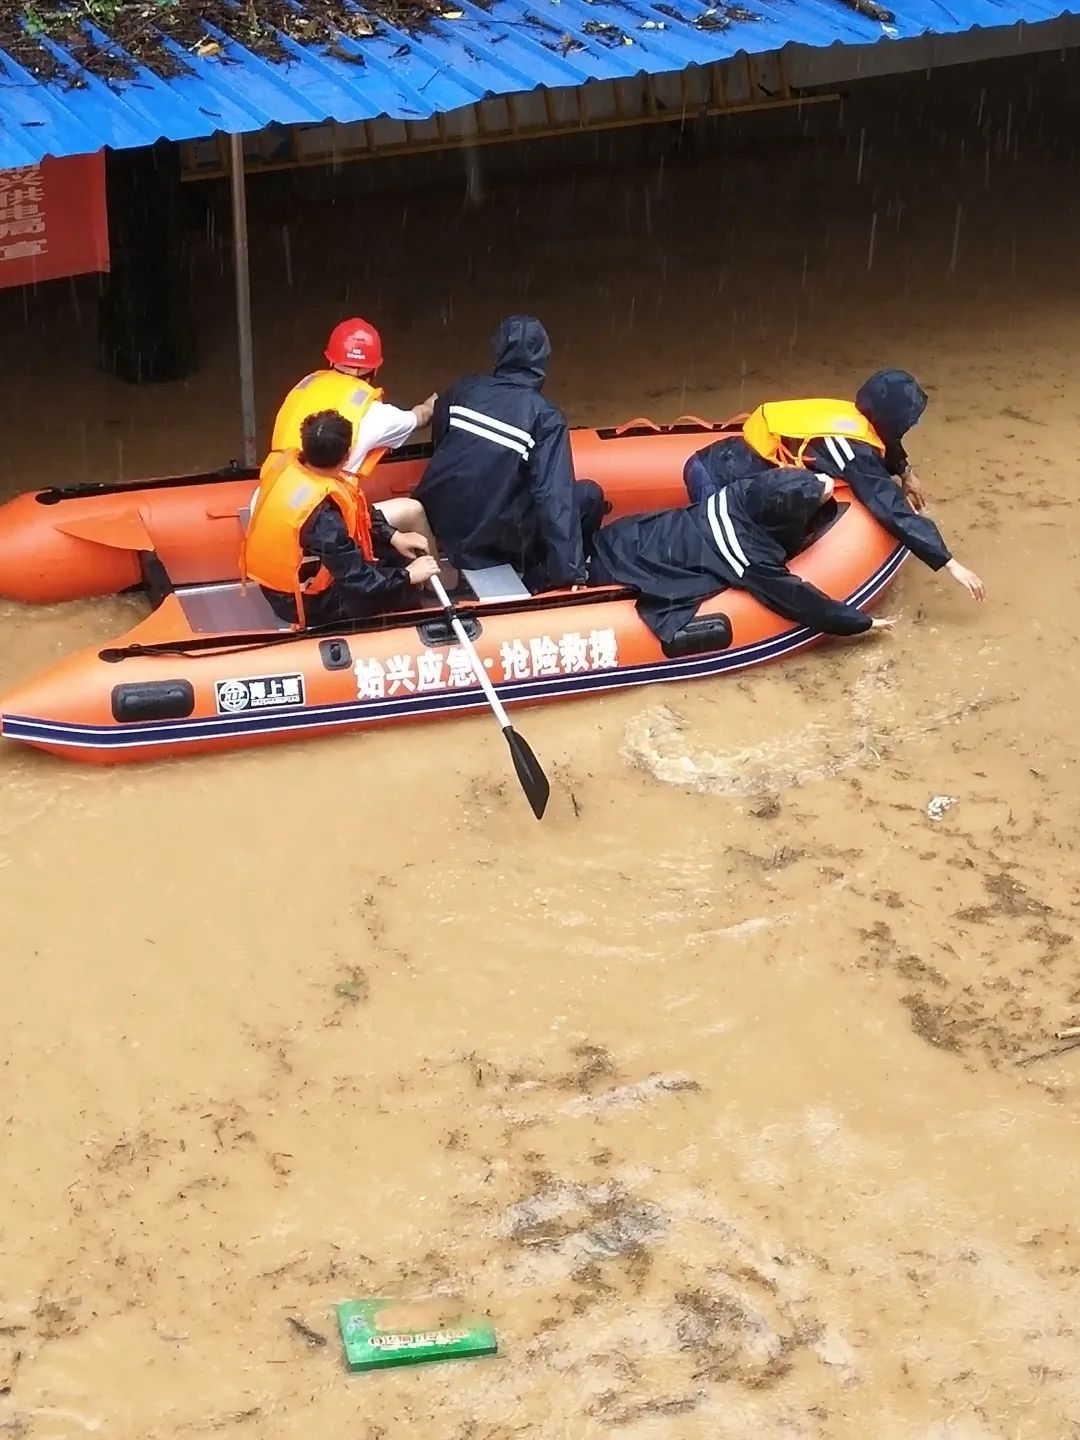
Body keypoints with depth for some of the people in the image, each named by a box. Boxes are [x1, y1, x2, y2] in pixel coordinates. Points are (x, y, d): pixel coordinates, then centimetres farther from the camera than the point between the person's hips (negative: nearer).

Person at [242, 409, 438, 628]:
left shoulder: (283, 464, -13)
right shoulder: (324, 517, -37)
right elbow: (358, 582, -30)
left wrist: (392, 536, 0)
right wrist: (408, 576, -16)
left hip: (281, 573, 8)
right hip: (305, 601, -8)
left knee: (392, 553, 17)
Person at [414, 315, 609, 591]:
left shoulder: (463, 389, 0)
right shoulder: (545, 416, -13)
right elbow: (555, 496, -18)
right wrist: (569, 570, -16)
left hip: (436, 519, 6)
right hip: (491, 537, -6)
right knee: (590, 495, 7)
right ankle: (534, 575, 13)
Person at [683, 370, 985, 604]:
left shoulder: (851, 416, -1)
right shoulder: (853, 449, -24)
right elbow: (895, 512, -28)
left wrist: (904, 470, 17)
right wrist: (950, 564, -27)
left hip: (730, 461, 9)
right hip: (719, 478, -9)